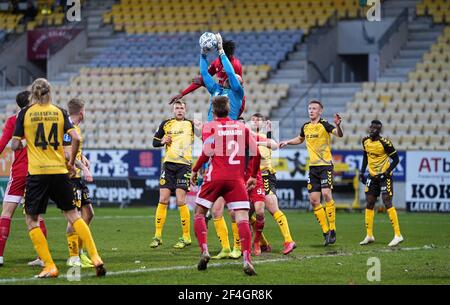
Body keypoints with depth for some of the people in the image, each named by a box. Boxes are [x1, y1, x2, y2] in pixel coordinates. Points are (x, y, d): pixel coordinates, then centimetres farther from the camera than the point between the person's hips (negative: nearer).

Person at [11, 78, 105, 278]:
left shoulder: (25, 113, 0)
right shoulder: (60, 112, 5)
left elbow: (16, 146, -2)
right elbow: (76, 138, -5)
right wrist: (71, 162, 9)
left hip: (37, 173, -2)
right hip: (59, 171, 2)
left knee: (32, 220, 9)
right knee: (72, 215, 12)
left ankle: (49, 267, -1)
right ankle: (95, 258, 2)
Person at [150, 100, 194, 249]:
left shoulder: (191, 124, 2)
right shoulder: (166, 124, 10)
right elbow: (155, 142, 16)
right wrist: (162, 141, -4)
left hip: (184, 165, -3)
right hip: (168, 164, 3)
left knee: (181, 201, -8)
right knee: (163, 200, 0)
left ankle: (186, 237, 2)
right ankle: (158, 236, 6)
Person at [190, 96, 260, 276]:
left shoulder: (210, 127, 3)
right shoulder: (242, 127, 12)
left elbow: (207, 152, -11)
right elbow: (256, 154, 10)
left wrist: (195, 170, 2)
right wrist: (253, 176, 22)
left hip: (214, 178, -1)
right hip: (236, 180, 1)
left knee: (199, 213, 17)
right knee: (242, 217, -5)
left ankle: (204, 251, 0)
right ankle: (247, 259, -22)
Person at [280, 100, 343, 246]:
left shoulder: (324, 125, -9)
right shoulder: (305, 127, 10)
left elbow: (339, 134, -26)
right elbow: (300, 139, 32)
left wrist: (338, 125, -45)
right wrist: (287, 142, 18)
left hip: (326, 165, -6)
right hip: (313, 167, 6)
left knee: (326, 193, -21)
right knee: (314, 200, 1)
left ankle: (332, 230, -14)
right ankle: (326, 232, 9)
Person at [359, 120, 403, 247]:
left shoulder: (385, 143, -18)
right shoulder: (365, 141, 2)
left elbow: (396, 159, -12)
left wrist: (387, 172, -21)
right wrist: (362, 172, 10)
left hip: (384, 176, -7)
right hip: (372, 176, 7)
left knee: (387, 203, -13)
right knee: (369, 204, 7)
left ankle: (397, 235, -10)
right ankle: (369, 235, 16)